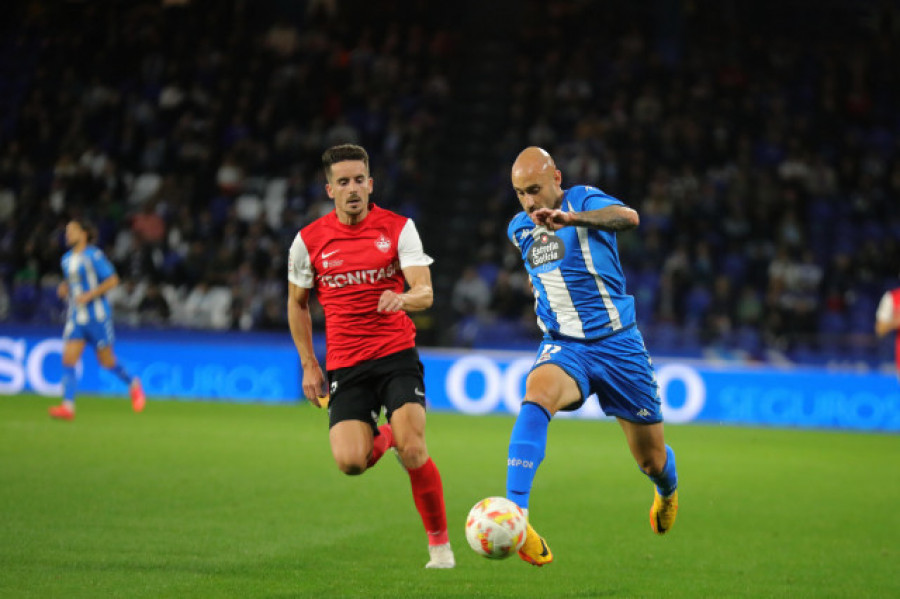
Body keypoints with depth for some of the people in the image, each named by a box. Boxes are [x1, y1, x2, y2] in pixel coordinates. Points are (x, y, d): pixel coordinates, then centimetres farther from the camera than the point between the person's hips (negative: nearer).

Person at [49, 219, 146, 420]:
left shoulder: (94, 256, -11)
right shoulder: (66, 259, 10)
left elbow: (112, 280, -12)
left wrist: (89, 295, -19)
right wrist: (63, 288, 6)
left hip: (97, 316, -6)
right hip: (76, 318, 6)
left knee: (106, 361, 3)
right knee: (68, 359, -10)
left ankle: (133, 385, 31)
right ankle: (68, 406, -15)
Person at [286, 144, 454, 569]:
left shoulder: (398, 228, -1)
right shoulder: (309, 240, 3)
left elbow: (425, 293, -9)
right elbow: (297, 302, 16)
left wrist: (404, 298, -32)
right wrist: (308, 365, 12)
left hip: (397, 356, -1)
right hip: (344, 366, 1)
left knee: (413, 452, -18)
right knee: (349, 462, -16)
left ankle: (439, 542, 3)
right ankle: (380, 438, 22)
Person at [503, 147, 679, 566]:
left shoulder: (584, 200, -11)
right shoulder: (519, 229, 6)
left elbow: (627, 217, -36)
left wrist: (571, 218, -49)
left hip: (617, 343, -2)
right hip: (563, 346, 2)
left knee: (651, 459, 10)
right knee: (535, 398, -34)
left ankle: (667, 490, 49)